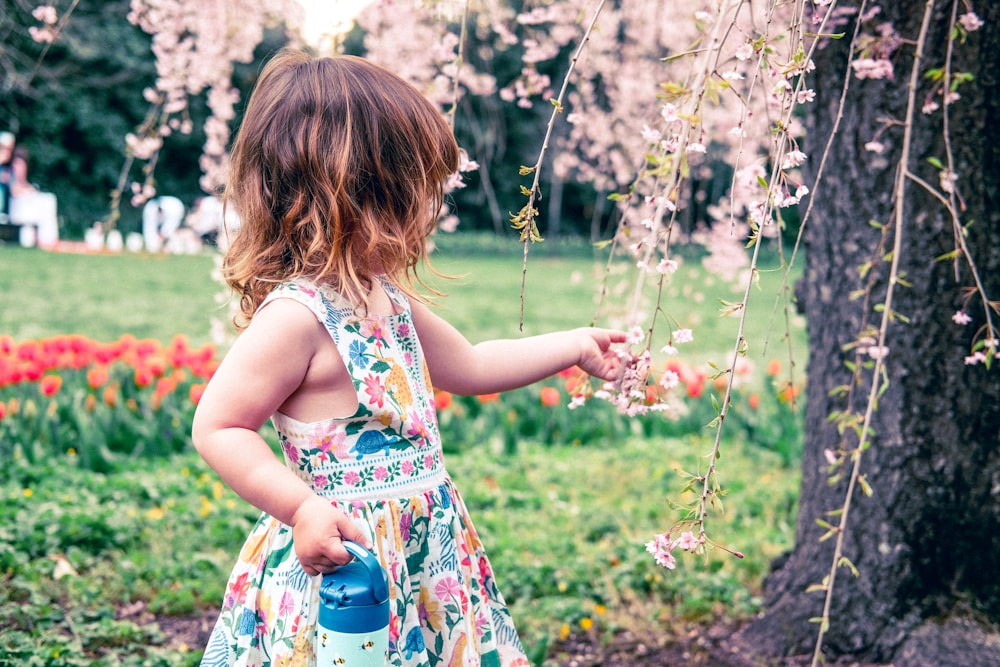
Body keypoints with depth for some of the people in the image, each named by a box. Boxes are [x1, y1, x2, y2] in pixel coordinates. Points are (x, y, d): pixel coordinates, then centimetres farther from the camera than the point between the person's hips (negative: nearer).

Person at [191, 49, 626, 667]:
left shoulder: (387, 297, 7)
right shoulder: (295, 314, -21)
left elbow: (468, 365, 21)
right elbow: (217, 428, -18)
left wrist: (577, 346, 26)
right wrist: (303, 509, -24)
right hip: (340, 562, -9)